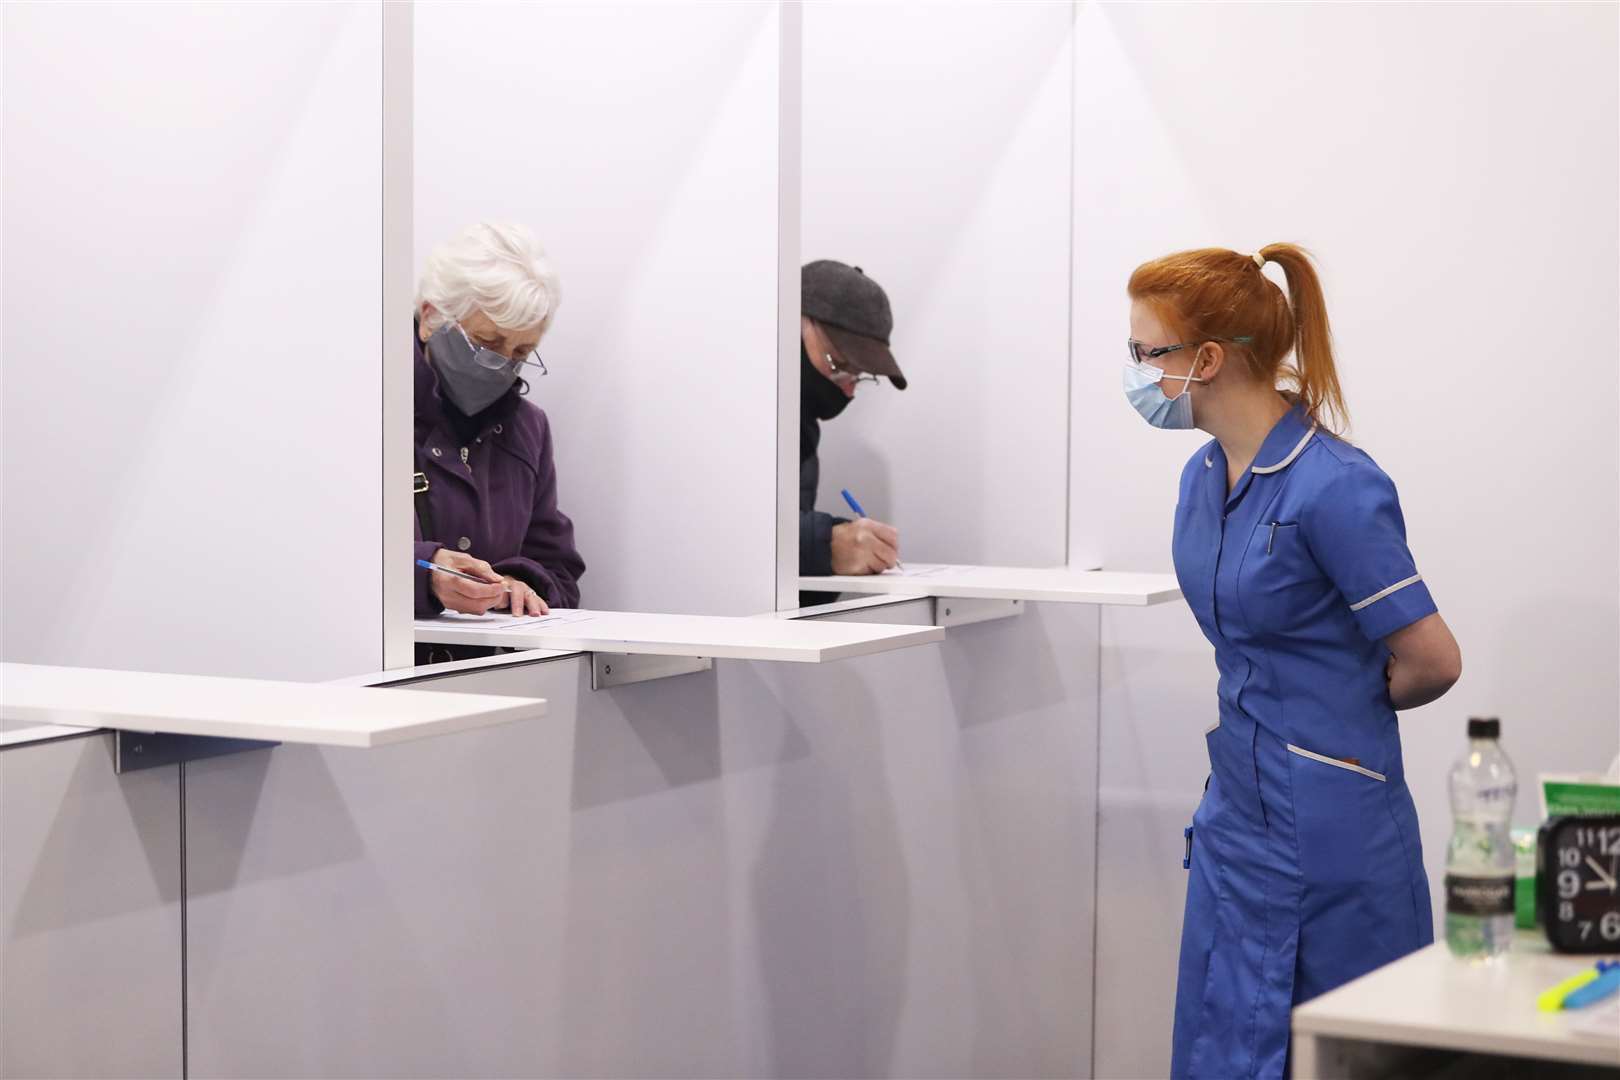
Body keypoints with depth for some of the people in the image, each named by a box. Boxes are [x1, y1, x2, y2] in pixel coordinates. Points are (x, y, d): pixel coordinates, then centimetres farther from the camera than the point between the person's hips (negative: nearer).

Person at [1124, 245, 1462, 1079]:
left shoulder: (1334, 488, -19)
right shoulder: (1205, 476, 7)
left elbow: (1432, 662, -15)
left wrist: (1347, 704, 3)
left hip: (1329, 822, -8)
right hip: (1238, 813, 8)